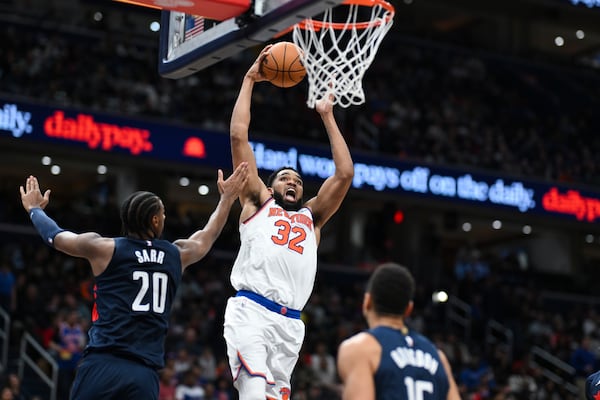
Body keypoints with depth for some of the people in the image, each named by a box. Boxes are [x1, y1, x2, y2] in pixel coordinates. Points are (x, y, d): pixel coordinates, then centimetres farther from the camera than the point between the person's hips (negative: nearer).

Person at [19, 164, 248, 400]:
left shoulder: (106, 249, 3)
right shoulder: (177, 255, 12)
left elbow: (55, 236, 21)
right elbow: (209, 235, 34)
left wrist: (34, 208, 41)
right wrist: (228, 197, 50)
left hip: (102, 365, -2)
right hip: (144, 374, 2)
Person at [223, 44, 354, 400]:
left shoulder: (312, 217, 28)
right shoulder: (257, 203, 20)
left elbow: (345, 174, 21)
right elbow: (239, 136, 14)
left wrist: (327, 116, 27)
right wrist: (250, 80, 19)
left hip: (290, 322, 4)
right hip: (250, 311, -4)